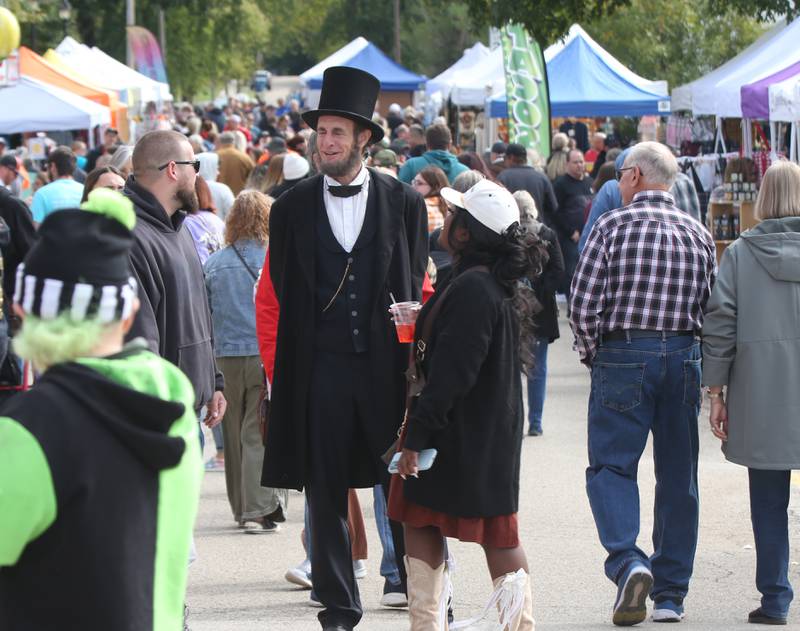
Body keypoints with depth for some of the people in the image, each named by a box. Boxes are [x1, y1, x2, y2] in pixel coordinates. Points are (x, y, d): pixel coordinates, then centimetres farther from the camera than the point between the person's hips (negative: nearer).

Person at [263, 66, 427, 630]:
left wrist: (410, 360, 1)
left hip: (387, 366, -1)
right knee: (325, 494, 4)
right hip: (320, 368, 1)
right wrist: (291, 364, 4)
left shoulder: (405, 203, 4)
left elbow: (417, 288, 7)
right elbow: (282, 294, 8)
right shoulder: (292, 208, 5)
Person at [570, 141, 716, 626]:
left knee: (611, 464, 1)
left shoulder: (613, 226, -5)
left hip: (624, 354, -4)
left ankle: (627, 561, -22)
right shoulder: (698, 233, 7)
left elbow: (583, 305, -9)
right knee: (678, 476, 9)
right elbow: (713, 308, 7)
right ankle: (671, 593, 13)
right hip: (684, 357, 4)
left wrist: (592, 354, 5)